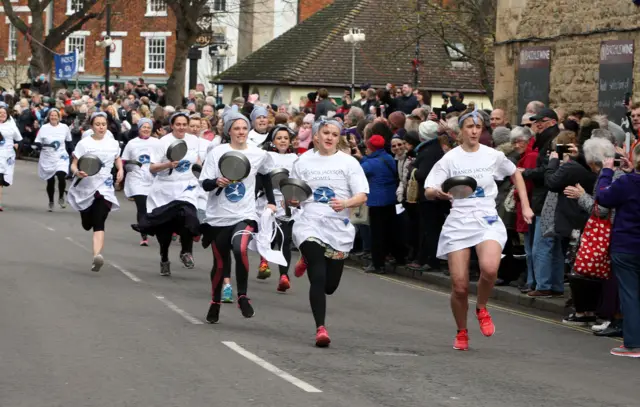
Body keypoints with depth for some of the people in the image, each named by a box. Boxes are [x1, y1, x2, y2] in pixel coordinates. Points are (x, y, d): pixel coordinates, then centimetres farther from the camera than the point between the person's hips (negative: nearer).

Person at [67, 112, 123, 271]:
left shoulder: (113, 143, 4)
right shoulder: (84, 143, -4)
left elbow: (117, 159, 25)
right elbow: (73, 165, -5)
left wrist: (121, 170, 6)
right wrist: (77, 173, -27)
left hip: (104, 188, 0)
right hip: (84, 188, 0)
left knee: (99, 224, -19)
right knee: (87, 225, 10)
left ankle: (97, 255, -33)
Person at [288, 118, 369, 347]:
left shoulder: (349, 163, 2)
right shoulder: (303, 161, 8)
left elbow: (362, 196, -4)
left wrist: (345, 203, -23)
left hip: (338, 228, 1)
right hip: (310, 225, -1)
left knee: (330, 286, 8)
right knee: (318, 280, -17)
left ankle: (308, 261, 39)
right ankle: (320, 328, -11)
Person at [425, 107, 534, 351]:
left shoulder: (493, 156, 3)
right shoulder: (450, 159, -1)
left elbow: (516, 175, 21)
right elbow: (428, 192, -5)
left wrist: (525, 206, 13)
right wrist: (437, 193, -29)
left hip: (488, 221, 0)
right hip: (458, 222, 0)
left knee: (490, 268, -29)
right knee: (459, 285, -5)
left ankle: (482, 309, 2)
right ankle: (462, 333, 20)